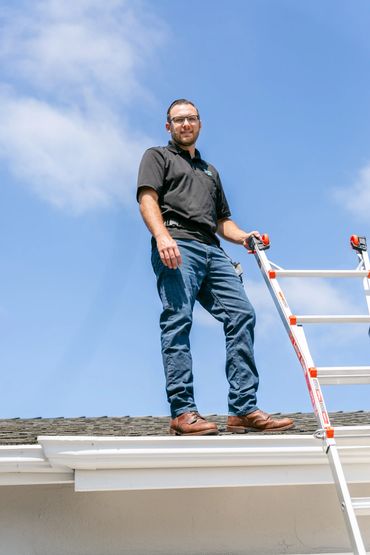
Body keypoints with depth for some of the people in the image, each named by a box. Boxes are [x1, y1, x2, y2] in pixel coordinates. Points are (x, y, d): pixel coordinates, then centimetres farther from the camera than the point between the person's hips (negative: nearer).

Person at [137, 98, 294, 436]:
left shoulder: (210, 171, 37)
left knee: (242, 314, -10)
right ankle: (182, 413, -18)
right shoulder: (157, 156, 18)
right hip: (176, 245, -5)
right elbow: (147, 199, 0)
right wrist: (162, 236, -19)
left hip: (212, 250, 6)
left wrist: (243, 236, 11)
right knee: (178, 322, -16)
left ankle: (243, 410, -12)